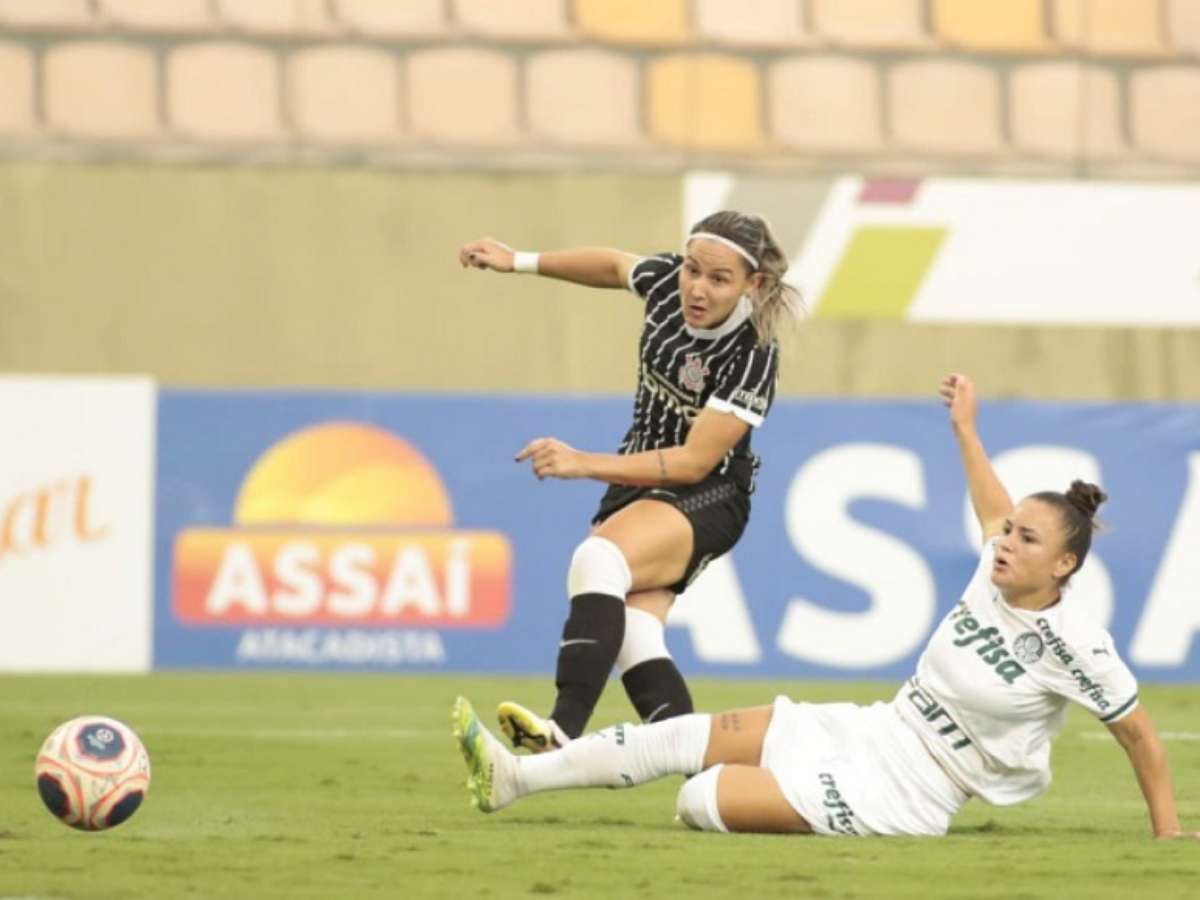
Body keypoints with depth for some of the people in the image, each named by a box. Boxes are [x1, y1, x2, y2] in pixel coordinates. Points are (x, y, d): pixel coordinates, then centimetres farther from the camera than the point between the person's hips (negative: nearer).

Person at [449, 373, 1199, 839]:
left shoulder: (1073, 643, -20)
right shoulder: (996, 574, 0)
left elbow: (1139, 733, -13)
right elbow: (992, 506, 21)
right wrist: (965, 430, 34)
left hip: (905, 794, -7)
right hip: (874, 730, 7)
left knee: (703, 801, -19)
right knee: (688, 737, 1)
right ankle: (514, 777, 4)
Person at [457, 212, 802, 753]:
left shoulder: (753, 357, -23)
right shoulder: (667, 281, -7)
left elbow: (695, 462, -25)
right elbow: (613, 266, 18)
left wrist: (583, 464, -30)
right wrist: (518, 262, 17)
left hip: (705, 498, -7)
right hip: (637, 483, 7)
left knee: (598, 558, -35)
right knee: (631, 636, -17)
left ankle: (565, 732, -49)